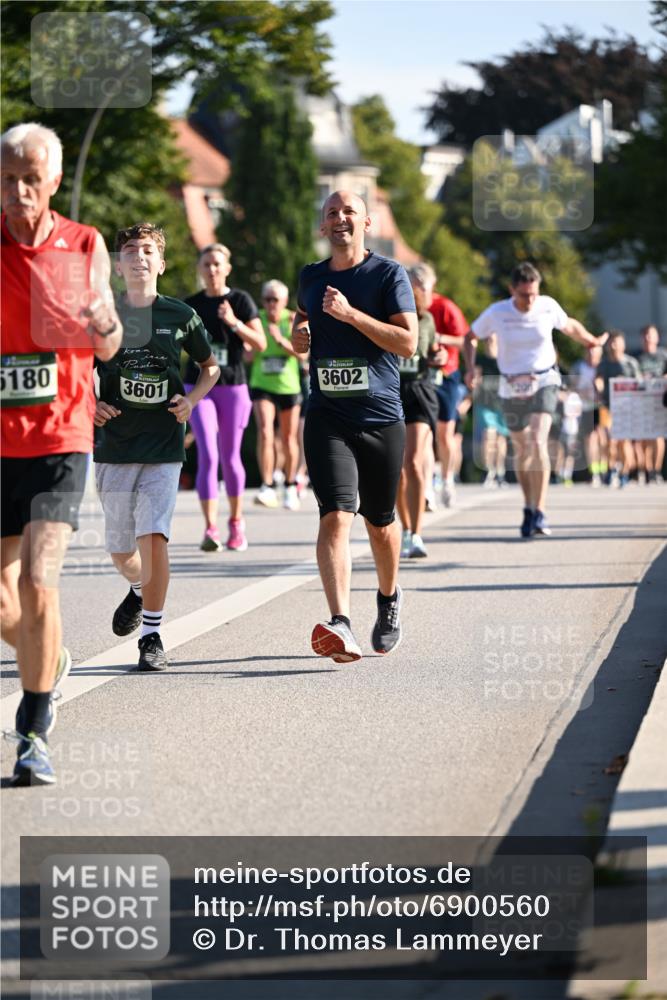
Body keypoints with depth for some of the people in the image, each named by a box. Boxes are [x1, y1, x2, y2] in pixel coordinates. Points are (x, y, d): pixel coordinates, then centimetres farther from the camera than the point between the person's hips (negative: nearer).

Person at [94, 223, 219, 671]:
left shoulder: (180, 315, 2)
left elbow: (211, 366, 16)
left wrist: (192, 398, -1)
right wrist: (89, 404, -6)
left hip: (164, 447, -2)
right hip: (114, 447, 2)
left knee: (153, 536, -16)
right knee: (121, 550, 9)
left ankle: (152, 636, -5)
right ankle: (139, 590, 44)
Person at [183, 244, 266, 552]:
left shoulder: (240, 301, -1)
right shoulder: (192, 305, 6)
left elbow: (260, 344, -8)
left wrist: (235, 323, -20)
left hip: (232, 387, -1)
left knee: (230, 457, 7)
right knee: (208, 455, -12)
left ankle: (236, 521, 27)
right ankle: (210, 529, -17)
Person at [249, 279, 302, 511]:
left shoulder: (292, 320, -6)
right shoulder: (257, 320, -6)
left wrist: (281, 340, -28)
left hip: (288, 386, 1)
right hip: (261, 386, -1)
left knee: (289, 439, 11)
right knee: (264, 433, -20)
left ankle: (291, 487, 29)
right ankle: (268, 488, -20)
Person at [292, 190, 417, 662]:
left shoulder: (388, 274, -2)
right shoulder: (311, 277, 12)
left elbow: (408, 342, -11)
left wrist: (351, 314, -18)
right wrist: (299, 335, 5)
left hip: (382, 417, -1)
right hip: (327, 416, 2)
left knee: (380, 520, 14)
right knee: (335, 516, -17)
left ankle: (390, 601, 42)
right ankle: (341, 624, -30)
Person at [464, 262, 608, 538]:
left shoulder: (548, 306, -7)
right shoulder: (496, 313, -10)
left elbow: (570, 326, 15)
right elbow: (470, 337, 6)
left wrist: (593, 341, 30)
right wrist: (470, 368, -9)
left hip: (544, 382, -1)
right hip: (512, 388, 1)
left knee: (537, 443, -20)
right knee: (522, 450, 10)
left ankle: (539, 514, -22)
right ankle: (528, 508, 30)